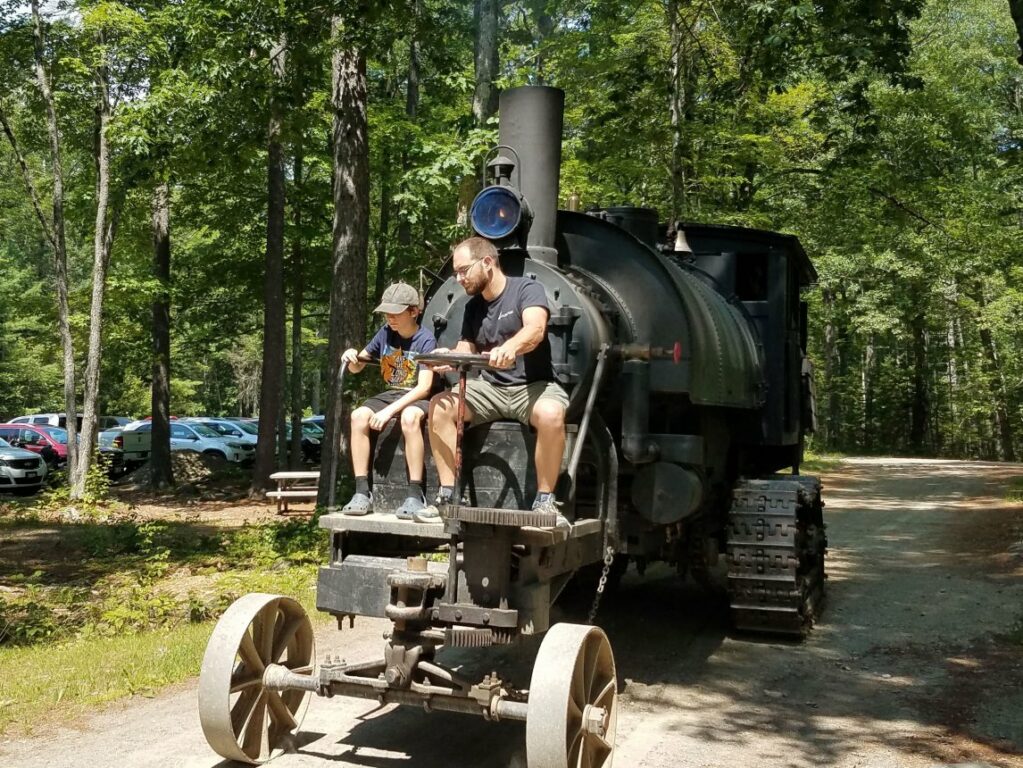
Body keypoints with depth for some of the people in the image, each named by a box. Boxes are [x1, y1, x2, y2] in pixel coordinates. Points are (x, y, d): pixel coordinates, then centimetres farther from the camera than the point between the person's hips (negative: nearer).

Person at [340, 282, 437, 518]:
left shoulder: (426, 340, -11)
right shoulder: (385, 333, 5)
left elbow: (424, 387, -19)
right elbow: (357, 368, 15)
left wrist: (390, 411, -27)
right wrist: (352, 357, -11)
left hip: (418, 398, -5)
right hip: (390, 394, 5)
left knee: (409, 417, -39)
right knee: (359, 416, -24)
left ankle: (415, 495, -34)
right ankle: (362, 492, -22)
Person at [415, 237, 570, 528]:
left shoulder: (526, 288, -9)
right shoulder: (473, 307, 12)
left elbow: (535, 329, -28)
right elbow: (466, 351, 10)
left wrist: (509, 348, -50)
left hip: (533, 385, -6)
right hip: (489, 388, 6)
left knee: (551, 414, -38)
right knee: (440, 405, -19)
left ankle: (545, 501, -23)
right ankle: (447, 496, -12)